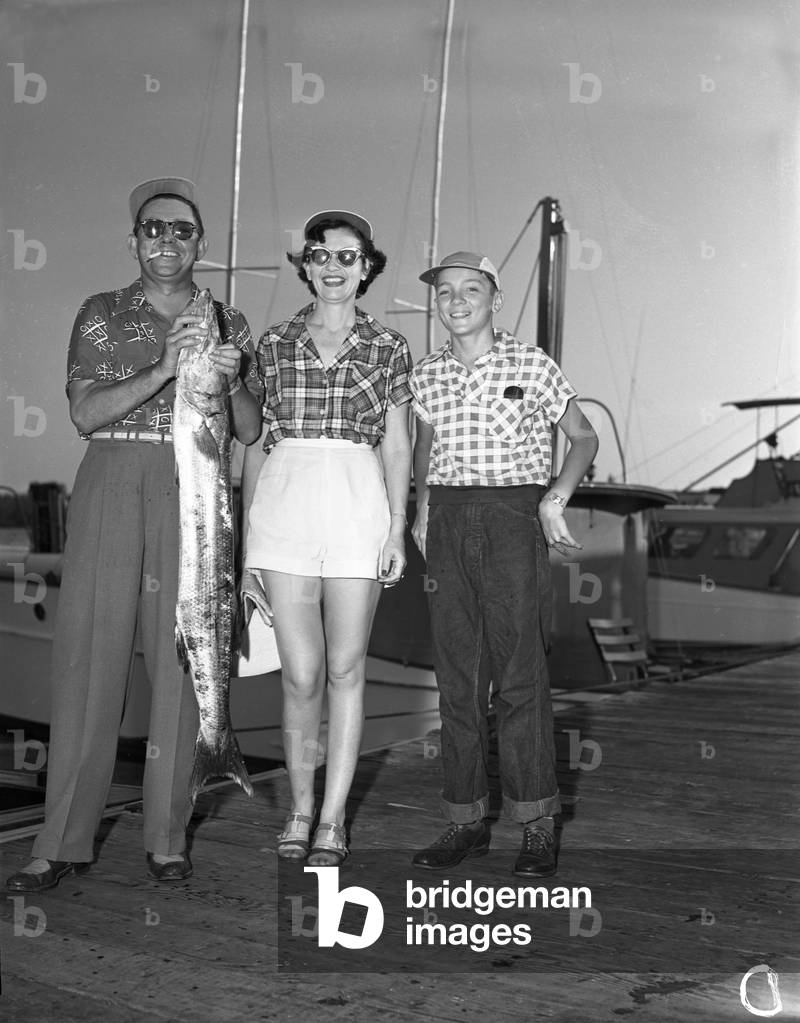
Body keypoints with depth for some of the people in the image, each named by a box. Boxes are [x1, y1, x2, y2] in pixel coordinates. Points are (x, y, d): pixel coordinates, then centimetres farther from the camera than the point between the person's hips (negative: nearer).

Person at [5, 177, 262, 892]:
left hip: (194, 495, 1)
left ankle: (167, 837, 9)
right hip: (110, 489, -1)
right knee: (90, 654, -3)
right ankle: (64, 841, 5)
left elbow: (251, 432, 11)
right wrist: (163, 369, -14)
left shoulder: (228, 322, 14)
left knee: (181, 659, -1)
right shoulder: (101, 315, 11)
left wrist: (231, 379, -8)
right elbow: (85, 413, -2)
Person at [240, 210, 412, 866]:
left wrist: (397, 530, 1)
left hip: (359, 507, 0)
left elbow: (397, 447, 10)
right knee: (302, 675, 0)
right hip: (284, 506, 1)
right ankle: (300, 808, 19)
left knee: (345, 668, 2)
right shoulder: (274, 345, 11)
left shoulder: (388, 347, 9)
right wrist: (248, 545, 7)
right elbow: (256, 446, 11)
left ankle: (333, 820, 13)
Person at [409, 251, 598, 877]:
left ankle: (538, 826, 4)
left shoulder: (530, 365, -1)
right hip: (448, 524, 4)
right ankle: (468, 821, 14)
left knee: (520, 672, -6)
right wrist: (423, 510, 15)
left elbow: (585, 437, 5)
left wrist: (555, 499, -8)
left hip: (514, 520, -4)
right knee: (456, 675, 5)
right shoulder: (426, 376, 10)